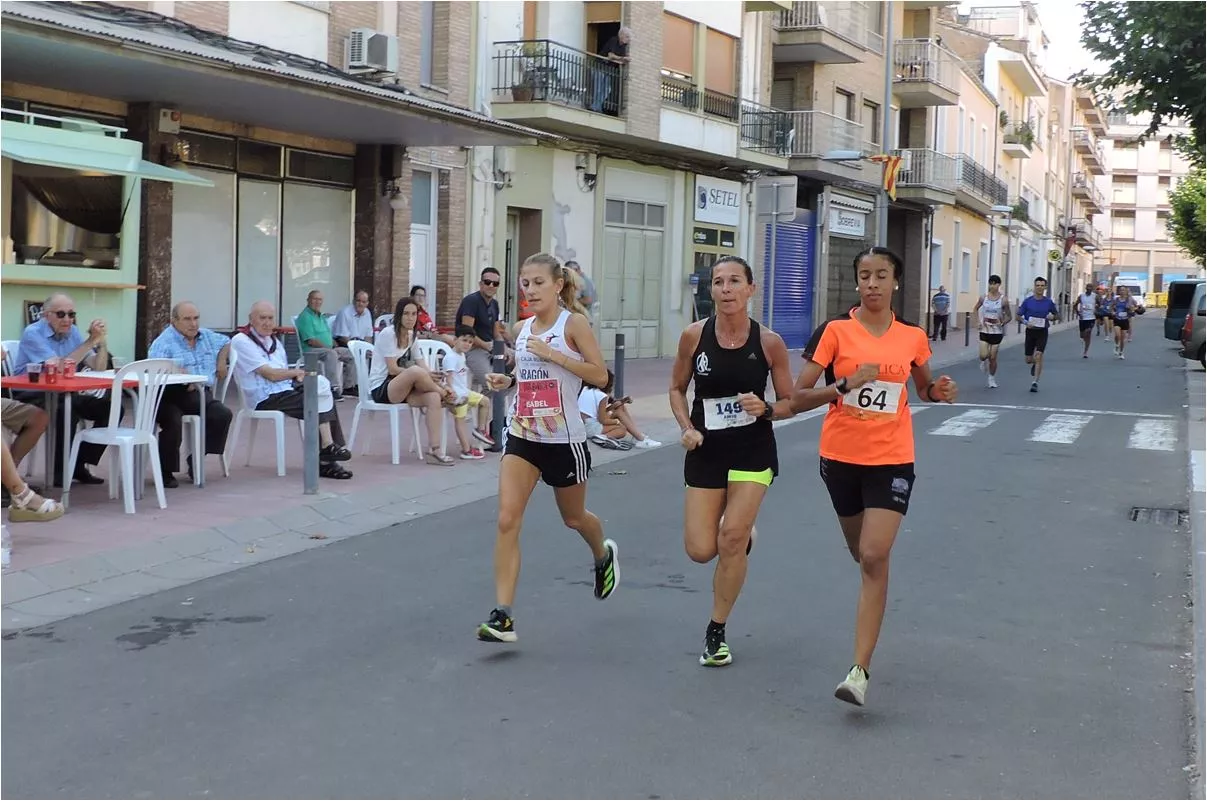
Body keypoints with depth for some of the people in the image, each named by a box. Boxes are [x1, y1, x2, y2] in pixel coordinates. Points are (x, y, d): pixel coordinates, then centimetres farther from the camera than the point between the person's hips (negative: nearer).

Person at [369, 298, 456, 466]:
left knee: (434, 398, -23)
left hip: (401, 389, 7)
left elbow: (423, 366, 8)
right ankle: (444, 393, -8)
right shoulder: (388, 333, -9)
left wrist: (431, 377, -12)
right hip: (381, 389, -7)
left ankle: (434, 450, -25)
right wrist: (422, 375, -19)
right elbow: (392, 369, -16)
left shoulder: (412, 336, 14)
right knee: (415, 371, -36)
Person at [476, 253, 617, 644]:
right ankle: (502, 615, -12)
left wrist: (551, 353, -22)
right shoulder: (522, 329, 7)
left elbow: (600, 376, -15)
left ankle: (603, 556, 53)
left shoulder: (573, 323, -9)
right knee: (507, 520, -12)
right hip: (522, 436, 4)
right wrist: (506, 380, 2)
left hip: (564, 439, -4)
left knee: (573, 518, 17)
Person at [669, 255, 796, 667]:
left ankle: (716, 632, 9)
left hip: (753, 451, -2)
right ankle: (741, 534, 37)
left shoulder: (769, 342, -8)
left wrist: (765, 409, -20)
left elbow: (789, 402, 1)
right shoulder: (694, 335, -6)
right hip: (706, 450, 2)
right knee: (700, 550, -1)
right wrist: (687, 428, -8)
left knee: (732, 540, -10)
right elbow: (677, 389, 8)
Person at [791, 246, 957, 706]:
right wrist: (845, 384, -24)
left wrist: (939, 392, -3)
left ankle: (860, 671, -13)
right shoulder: (835, 331, -6)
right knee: (861, 553, 18)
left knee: (875, 557, -14)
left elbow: (923, 388, 20)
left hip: (891, 461, -1)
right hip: (841, 457, 1)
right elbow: (797, 399, -8)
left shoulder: (912, 337, 2)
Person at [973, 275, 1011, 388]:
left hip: (997, 331, -1)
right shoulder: (983, 298, -1)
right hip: (985, 331, 1)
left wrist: (1002, 323, -17)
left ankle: (992, 379, 21)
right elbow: (975, 309, 16)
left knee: (993, 357, 3)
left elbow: (1008, 316, 1)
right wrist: (979, 321, 3)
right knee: (983, 355, -11)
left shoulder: (1003, 300, -7)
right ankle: (984, 362, 27)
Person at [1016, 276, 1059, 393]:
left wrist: (1052, 317, -11)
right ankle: (1035, 364, 44)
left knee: (1038, 356, -15)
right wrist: (1026, 322, -17)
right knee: (1028, 359, 6)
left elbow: (1055, 316, 13)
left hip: (1042, 332, -1)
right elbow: (1019, 316, 2)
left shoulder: (1048, 302, -1)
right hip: (1030, 331, 1)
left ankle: (1035, 382, -9)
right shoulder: (1027, 301, -2)